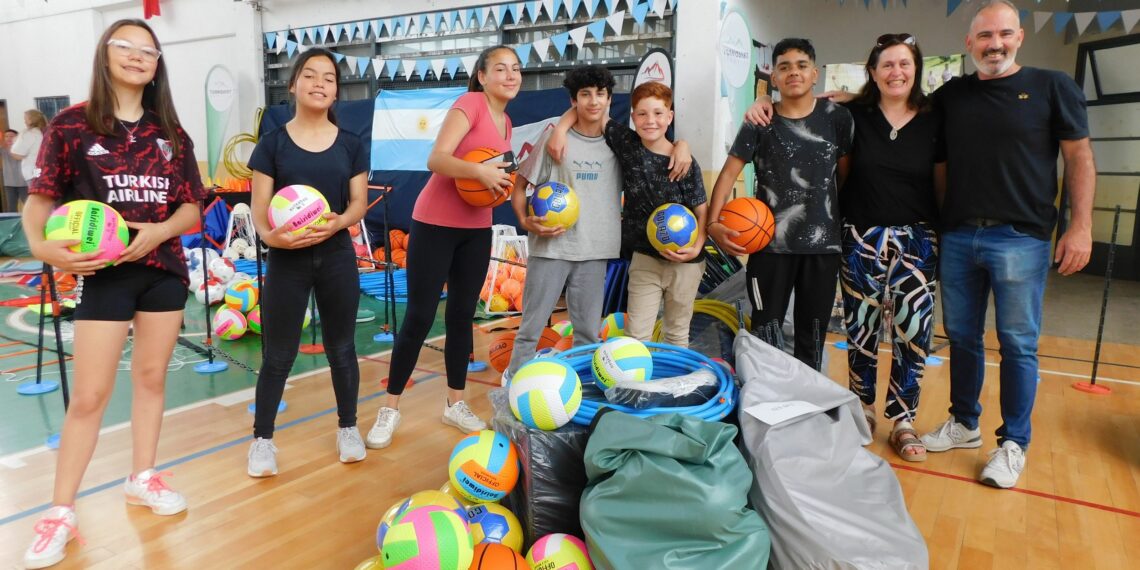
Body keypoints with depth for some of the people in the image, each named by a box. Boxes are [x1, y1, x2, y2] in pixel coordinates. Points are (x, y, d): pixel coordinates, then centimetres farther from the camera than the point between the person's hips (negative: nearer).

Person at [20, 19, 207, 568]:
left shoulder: (171, 134, 7)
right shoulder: (71, 124, -2)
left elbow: (192, 206, 5)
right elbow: (39, 198, -3)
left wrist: (158, 232, -14)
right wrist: (40, 244, -21)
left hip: (165, 269, 4)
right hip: (104, 273, -3)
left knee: (151, 377, 12)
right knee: (89, 395, -2)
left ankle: (142, 477, 29)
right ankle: (60, 513, 11)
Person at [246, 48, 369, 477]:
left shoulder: (351, 145, 3)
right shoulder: (273, 143, -1)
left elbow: (359, 202, 1)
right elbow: (259, 207, -4)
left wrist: (337, 223, -20)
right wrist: (269, 234, -26)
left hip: (337, 257, 2)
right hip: (286, 260, -1)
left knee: (341, 348, 12)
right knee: (278, 355, 5)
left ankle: (348, 428, 29)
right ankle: (262, 439, 21)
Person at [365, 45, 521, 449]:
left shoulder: (506, 123, 12)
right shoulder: (469, 103, -11)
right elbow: (436, 159, -23)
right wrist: (479, 170, -37)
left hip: (477, 229, 7)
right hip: (435, 224, -7)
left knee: (462, 315, 11)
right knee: (420, 315, -3)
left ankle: (455, 404, 23)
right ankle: (390, 408, 11)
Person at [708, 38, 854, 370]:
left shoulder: (836, 118, 2)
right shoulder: (760, 123, -1)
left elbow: (845, 174, 9)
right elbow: (729, 172, -4)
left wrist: (839, 220, 9)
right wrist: (713, 222, -17)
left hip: (823, 244, 1)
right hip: (770, 244, -1)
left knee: (812, 338, 11)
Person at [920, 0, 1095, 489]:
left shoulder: (1052, 87, 2)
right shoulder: (951, 94, 10)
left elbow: (1079, 157, 0)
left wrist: (1080, 226, -8)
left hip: (1020, 238, -3)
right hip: (958, 236, 4)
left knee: (1018, 344, 2)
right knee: (962, 337, 12)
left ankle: (1013, 443, 15)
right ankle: (964, 424, 27)